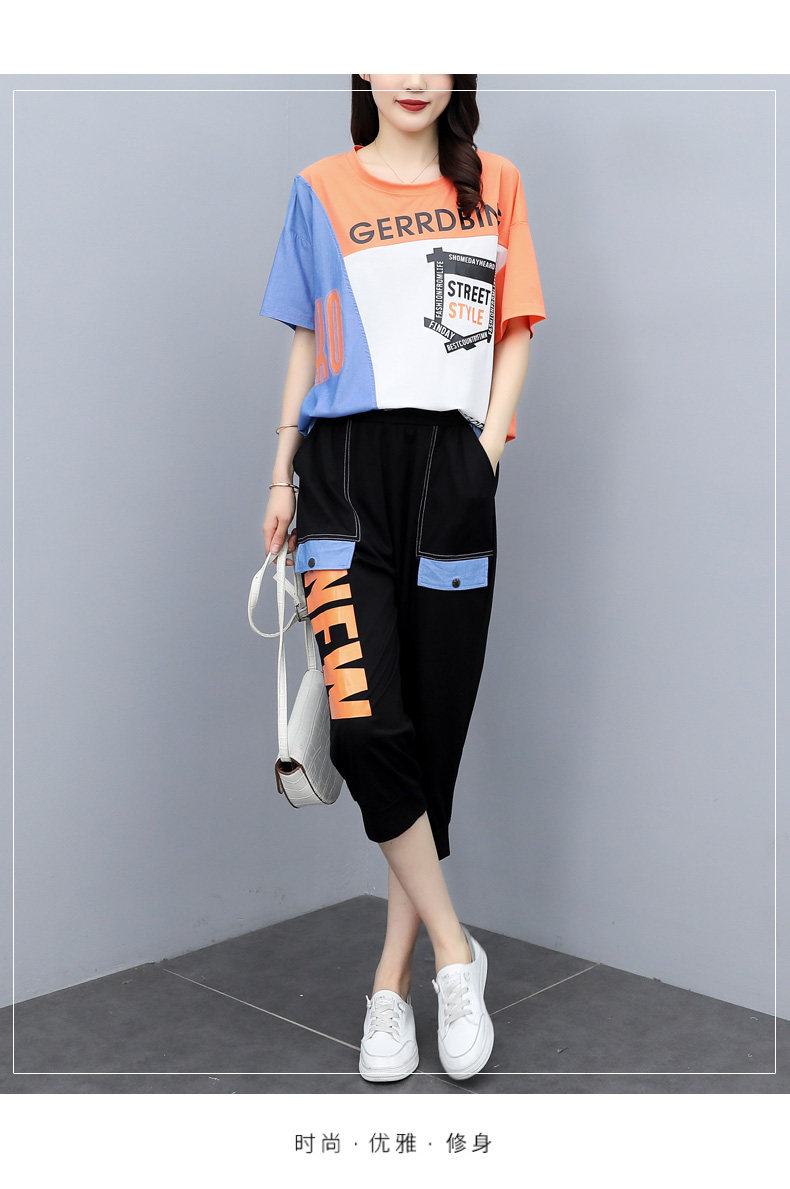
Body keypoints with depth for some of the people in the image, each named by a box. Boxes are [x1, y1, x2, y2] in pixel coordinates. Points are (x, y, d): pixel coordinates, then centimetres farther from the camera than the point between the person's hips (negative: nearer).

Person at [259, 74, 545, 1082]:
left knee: (435, 730, 0)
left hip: (451, 473, 1)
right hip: (345, 466, 0)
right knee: (365, 728, -17)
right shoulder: (321, 189, 15)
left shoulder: (494, 184, 16)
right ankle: (453, 949, 4)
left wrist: (490, 442, -2)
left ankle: (392, 982, 16)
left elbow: (515, 330, 13)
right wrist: (281, 480, 12)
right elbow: (307, 347, 16)